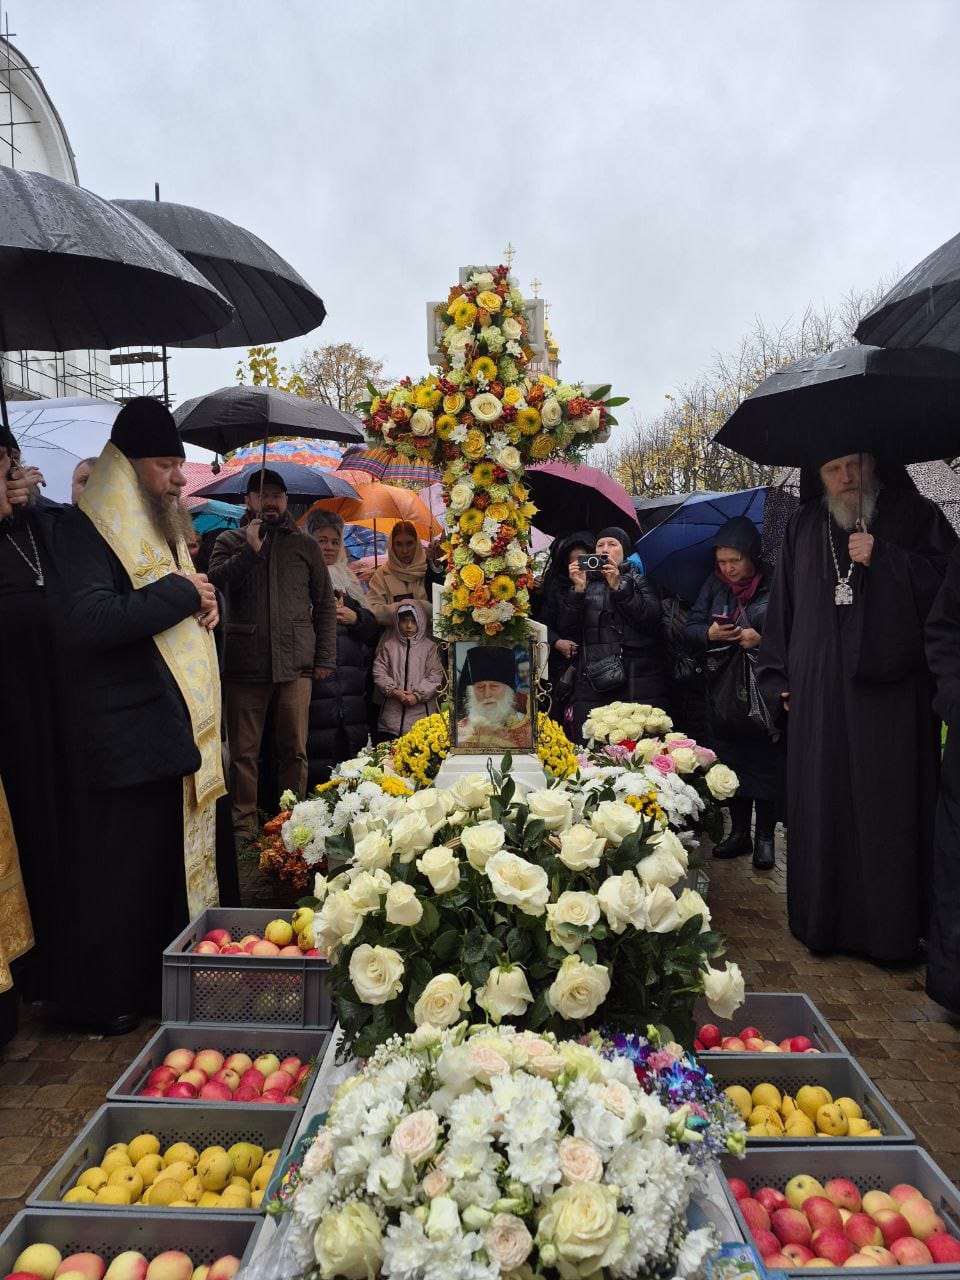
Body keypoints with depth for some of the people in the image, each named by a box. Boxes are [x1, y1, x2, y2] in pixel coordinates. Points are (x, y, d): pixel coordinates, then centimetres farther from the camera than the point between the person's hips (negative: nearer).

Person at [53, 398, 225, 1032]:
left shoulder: (163, 528, 16)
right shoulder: (87, 528, -11)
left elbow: (192, 599, 28)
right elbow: (86, 621, -26)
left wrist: (207, 598, 4)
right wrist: (178, 593, -19)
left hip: (180, 729, 9)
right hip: (124, 736, -8)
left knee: (180, 859, 15)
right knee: (119, 872, 2)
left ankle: (166, 980, 31)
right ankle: (101, 1000, 20)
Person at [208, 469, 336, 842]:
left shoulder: (305, 545, 14)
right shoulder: (230, 541, 13)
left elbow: (325, 604, 12)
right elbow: (215, 580, -6)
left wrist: (325, 657, 5)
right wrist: (250, 551, -12)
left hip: (295, 664, 1)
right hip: (245, 662, 0)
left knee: (295, 751, 4)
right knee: (243, 751, 3)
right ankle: (243, 825, 13)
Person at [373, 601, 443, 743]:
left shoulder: (429, 646, 4)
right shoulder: (388, 646, 11)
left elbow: (435, 676, -2)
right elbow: (379, 673, 6)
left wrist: (418, 696, -11)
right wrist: (393, 691, -7)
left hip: (421, 709, -2)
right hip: (393, 711, 2)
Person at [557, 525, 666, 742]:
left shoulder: (639, 581, 14)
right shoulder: (587, 584, 18)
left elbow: (651, 619, -5)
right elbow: (568, 629, 6)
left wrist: (618, 587, -12)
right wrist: (578, 590, -6)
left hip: (639, 684, -1)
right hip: (593, 683, 1)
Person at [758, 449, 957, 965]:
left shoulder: (914, 516, 7)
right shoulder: (804, 528, 13)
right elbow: (783, 607, 14)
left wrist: (882, 560, -12)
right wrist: (780, 679, 9)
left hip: (890, 692, -2)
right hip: (819, 695, 2)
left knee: (888, 809, -1)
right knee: (822, 807, 4)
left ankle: (890, 930, 11)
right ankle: (825, 922, 16)